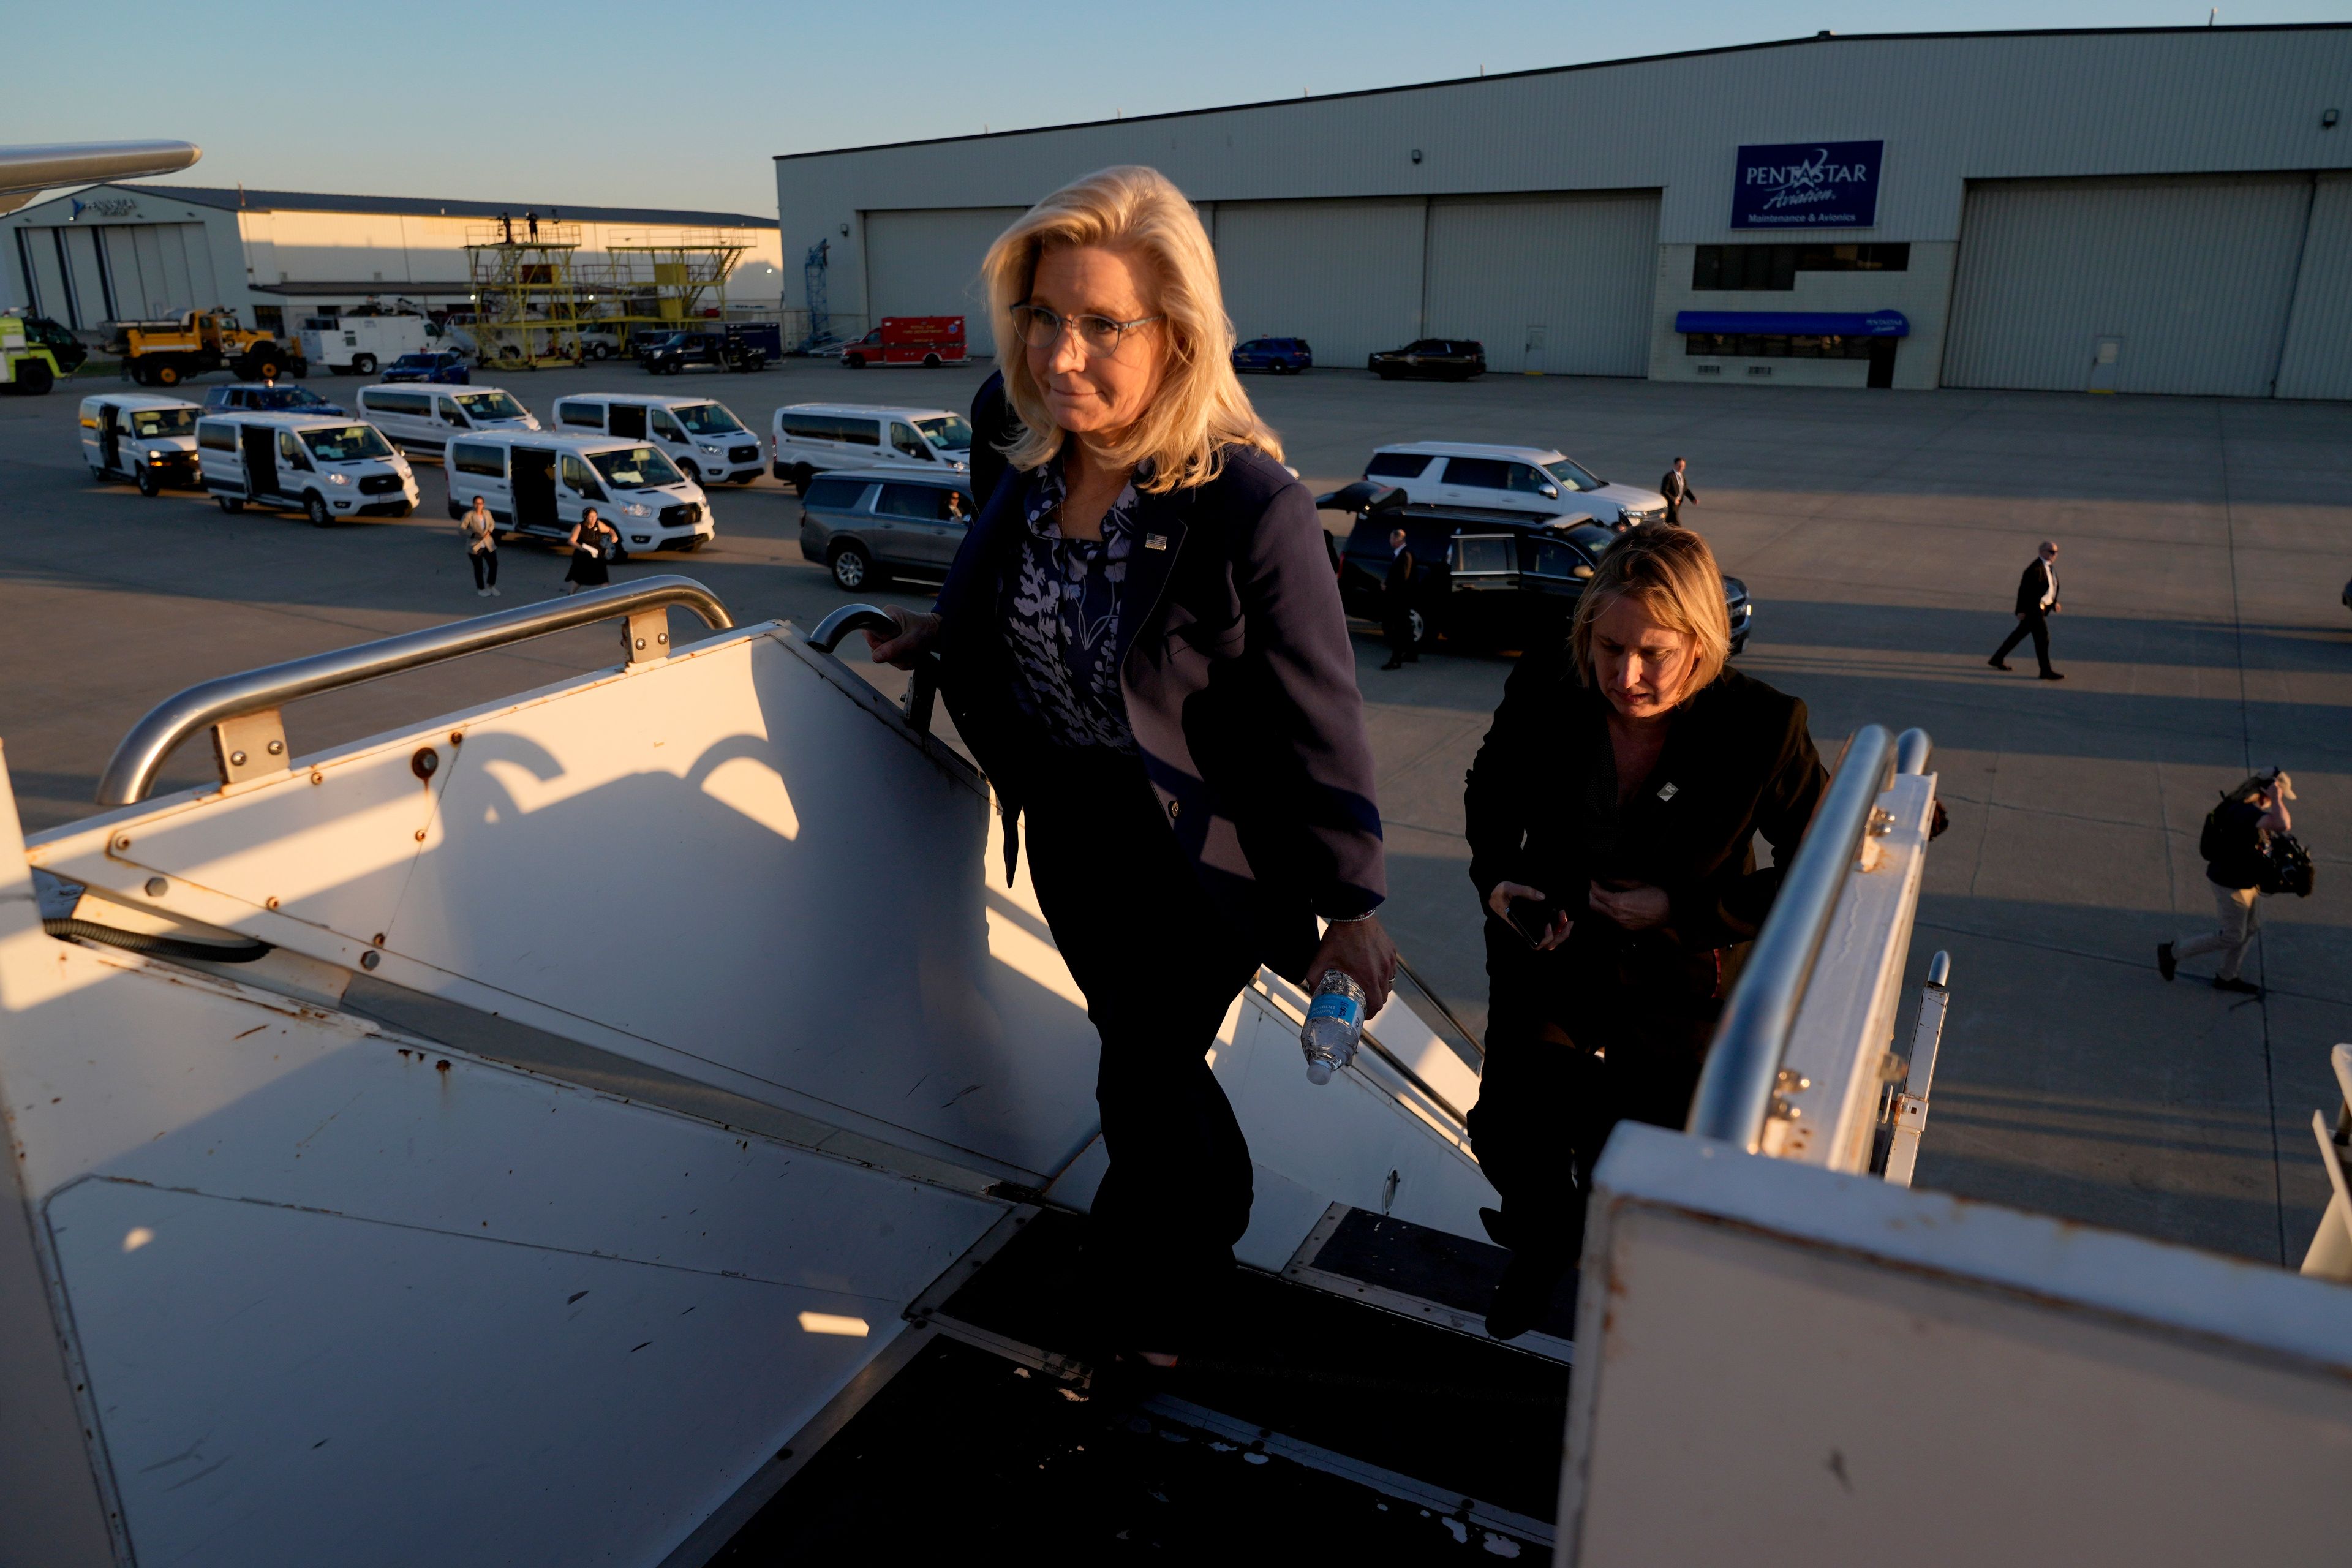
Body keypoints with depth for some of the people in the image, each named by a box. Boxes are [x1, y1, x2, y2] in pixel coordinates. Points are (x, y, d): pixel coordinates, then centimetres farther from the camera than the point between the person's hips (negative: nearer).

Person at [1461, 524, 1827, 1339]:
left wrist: (1683, 910, -23)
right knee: (1508, 1134, 10)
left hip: (1677, 993, -2)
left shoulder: (1764, 729, -25)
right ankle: (1544, 1240, 47)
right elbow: (1490, 791, 3)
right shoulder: (1543, 686, -18)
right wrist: (1496, 879, -15)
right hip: (1548, 959, 2)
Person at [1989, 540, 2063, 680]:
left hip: (2043, 608, 10)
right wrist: (2021, 610, -20)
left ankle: (1997, 659, 28)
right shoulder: (2035, 568, -21)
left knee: (2020, 633, 18)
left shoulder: (2049, 566, 9)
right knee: (2043, 638, -5)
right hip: (2033, 609, -10)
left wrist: (2054, 602, 11)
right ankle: (2046, 671, 4)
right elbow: (2024, 589, -20)